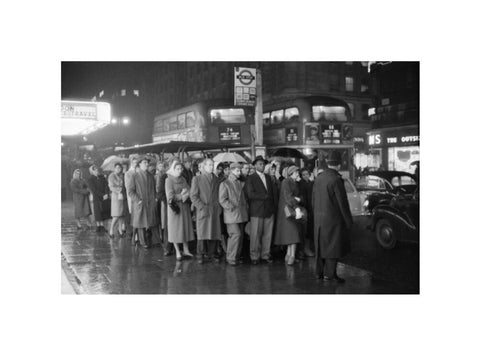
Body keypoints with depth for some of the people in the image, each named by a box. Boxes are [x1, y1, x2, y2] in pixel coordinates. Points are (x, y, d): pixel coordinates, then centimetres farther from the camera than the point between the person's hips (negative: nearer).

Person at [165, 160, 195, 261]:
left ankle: (186, 250, 15)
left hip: (185, 207, 5)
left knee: (185, 228, 7)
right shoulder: (169, 180, -6)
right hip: (175, 207, -5)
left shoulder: (183, 179, 11)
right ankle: (178, 252, 5)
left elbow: (189, 191, 3)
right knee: (175, 229, 0)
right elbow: (170, 197, -13)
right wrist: (182, 195, -9)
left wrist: (183, 195, -16)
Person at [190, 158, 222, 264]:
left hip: (215, 211, 3)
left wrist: (219, 207, 3)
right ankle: (201, 256, 9)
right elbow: (193, 196, -1)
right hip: (203, 211, -3)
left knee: (214, 234, 0)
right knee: (202, 234, -4)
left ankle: (210, 254, 12)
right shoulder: (197, 179, 4)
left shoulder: (216, 180, 15)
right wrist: (202, 207, -10)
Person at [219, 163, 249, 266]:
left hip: (241, 214, 7)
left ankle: (237, 256, 15)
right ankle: (231, 258, -4)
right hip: (231, 215, -6)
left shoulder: (240, 183, 19)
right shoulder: (224, 184, -1)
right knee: (236, 234, -14)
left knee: (240, 236, 5)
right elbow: (222, 200, -8)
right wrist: (232, 208, -13)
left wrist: (245, 207, 10)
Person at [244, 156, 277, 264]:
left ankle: (265, 255, 14)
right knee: (255, 235, -3)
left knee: (268, 234, 5)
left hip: (269, 210, 5)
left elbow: (274, 193, 18)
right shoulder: (250, 178, 0)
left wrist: (273, 206, 4)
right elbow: (250, 194, -12)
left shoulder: (268, 178, 20)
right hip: (257, 211, -5)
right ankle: (254, 256, 6)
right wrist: (265, 196, -9)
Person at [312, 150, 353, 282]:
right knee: (333, 246, 1)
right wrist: (348, 221, -8)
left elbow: (313, 200, 12)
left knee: (321, 245, 15)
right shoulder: (336, 180, -17)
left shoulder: (319, 178, 5)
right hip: (333, 218, -7)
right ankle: (329, 274, 3)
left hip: (319, 218, 7)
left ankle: (319, 272, 22)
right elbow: (342, 202, -15)